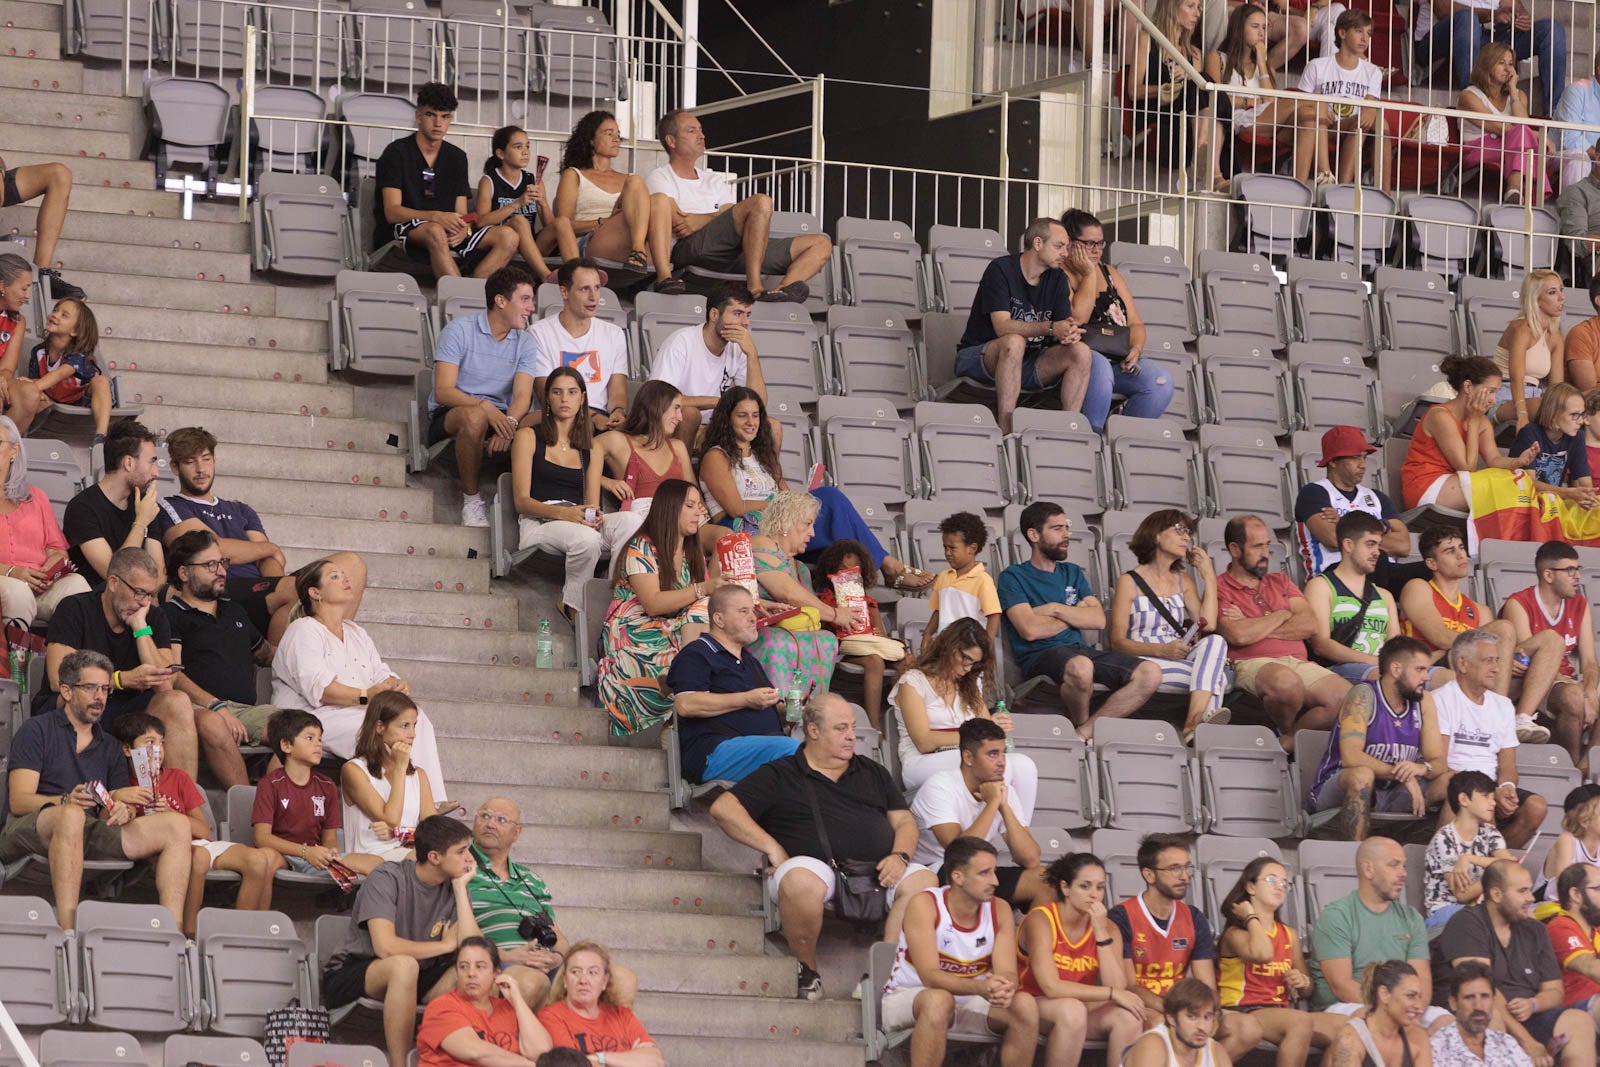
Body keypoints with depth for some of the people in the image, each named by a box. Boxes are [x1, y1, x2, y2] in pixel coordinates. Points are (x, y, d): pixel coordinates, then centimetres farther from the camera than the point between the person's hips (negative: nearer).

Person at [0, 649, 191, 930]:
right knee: (71, 816, -41)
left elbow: (110, 813, 13)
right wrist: (68, 801, -25)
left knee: (176, 825, -12)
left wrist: (120, 810, -13)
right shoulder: (36, 730, 7)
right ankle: (67, 935, -49)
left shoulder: (110, 748, 25)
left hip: (88, 835, 6)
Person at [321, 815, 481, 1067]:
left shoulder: (453, 889, 2)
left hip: (410, 981, 5)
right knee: (403, 965, -38)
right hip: (349, 977, -5)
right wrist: (446, 944, -15)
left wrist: (460, 887, -10)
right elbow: (385, 947, -29)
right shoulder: (388, 879, -15)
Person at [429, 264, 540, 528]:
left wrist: (510, 422, -30)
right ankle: (471, 501, -24)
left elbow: (522, 396, -6)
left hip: (500, 416, 4)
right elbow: (443, 391, -15)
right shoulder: (459, 331, -6)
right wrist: (484, 407, -33)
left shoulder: (525, 342, 8)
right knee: (475, 417, -40)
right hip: (448, 416, -4)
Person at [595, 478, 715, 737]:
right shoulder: (641, 549, -6)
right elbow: (653, 604, -19)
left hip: (673, 636, 7)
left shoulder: (693, 554, 19)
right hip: (635, 641, -7)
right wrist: (703, 589, -27)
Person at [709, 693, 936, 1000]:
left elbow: (904, 820, 23)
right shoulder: (780, 775, 13)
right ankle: (807, 968, -17)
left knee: (924, 881, -25)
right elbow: (724, 808, 4)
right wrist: (772, 848, -5)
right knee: (800, 880, -39)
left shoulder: (873, 773, 27)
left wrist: (900, 856, 0)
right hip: (816, 865, -4)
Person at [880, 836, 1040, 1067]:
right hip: (907, 998, -5)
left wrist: (1004, 988, -38)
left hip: (968, 1004, 5)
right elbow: (930, 976, -27)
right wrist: (981, 988, -43)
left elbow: (1007, 972, -12)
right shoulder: (924, 905, -18)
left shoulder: (1000, 910, -3)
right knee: (939, 1000, -38)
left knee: (1025, 1005, -21)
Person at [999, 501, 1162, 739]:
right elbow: (1030, 630, -10)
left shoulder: (1072, 573, 24)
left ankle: (1086, 730, -23)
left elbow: (1098, 620, 10)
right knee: (1080, 667, -42)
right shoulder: (1013, 577, 5)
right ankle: (1081, 725, -11)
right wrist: (1075, 614, 4)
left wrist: (1055, 609, -2)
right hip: (1041, 656, -6)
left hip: (1081, 649, 6)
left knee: (1150, 673, -17)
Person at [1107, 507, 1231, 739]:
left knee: (1215, 641, -31)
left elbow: (1207, 625, 3)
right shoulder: (1129, 583, 5)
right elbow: (1117, 641, -4)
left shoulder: (1184, 581, 21)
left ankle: (1195, 720, -47)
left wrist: (1209, 577, 5)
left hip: (1181, 662, 5)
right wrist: (1162, 651, -18)